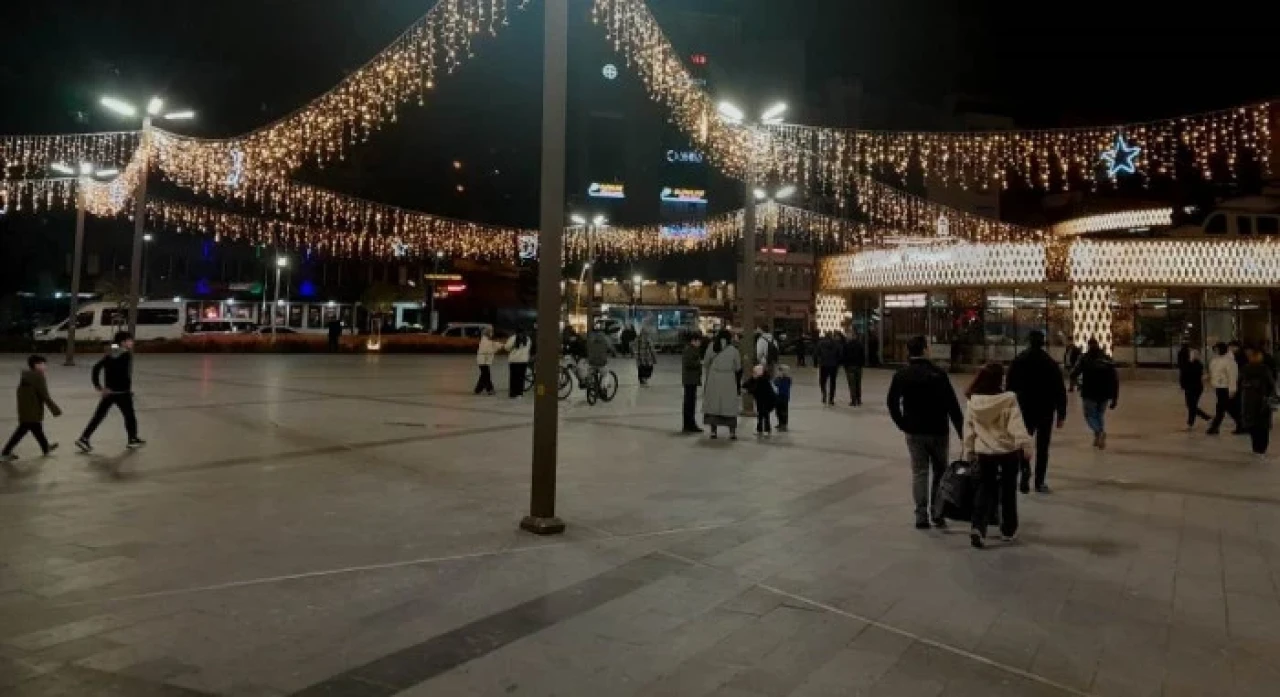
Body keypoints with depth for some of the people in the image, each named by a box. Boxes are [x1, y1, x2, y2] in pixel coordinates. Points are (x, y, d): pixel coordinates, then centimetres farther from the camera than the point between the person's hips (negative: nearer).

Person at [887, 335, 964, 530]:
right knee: (940, 472, 13)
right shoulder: (938, 373, -7)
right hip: (938, 431, -1)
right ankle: (937, 513, 9)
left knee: (919, 473, 7)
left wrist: (903, 424, 4)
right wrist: (961, 430, -5)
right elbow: (952, 405, -8)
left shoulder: (901, 375, -2)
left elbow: (892, 403, -5)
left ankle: (921, 516, 6)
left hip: (914, 432, 1)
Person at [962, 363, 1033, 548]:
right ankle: (1009, 530, 27)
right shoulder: (1009, 399, -14)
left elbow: (969, 428, 5)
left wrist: (969, 451, 14)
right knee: (1008, 491, 14)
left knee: (985, 490, 10)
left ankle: (978, 527, -9)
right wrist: (1026, 446, -18)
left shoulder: (974, 401, -2)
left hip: (984, 453, 2)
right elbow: (1017, 425, -19)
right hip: (1008, 451, -2)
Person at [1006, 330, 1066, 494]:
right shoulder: (1051, 363, -4)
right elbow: (1060, 390, -5)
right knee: (1042, 447, 7)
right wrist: (1061, 414, 0)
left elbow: (1010, 388, -1)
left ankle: (1025, 469, -13)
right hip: (1046, 411, 0)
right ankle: (1039, 482, 8)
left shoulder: (1017, 362, -1)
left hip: (1024, 410, 1)